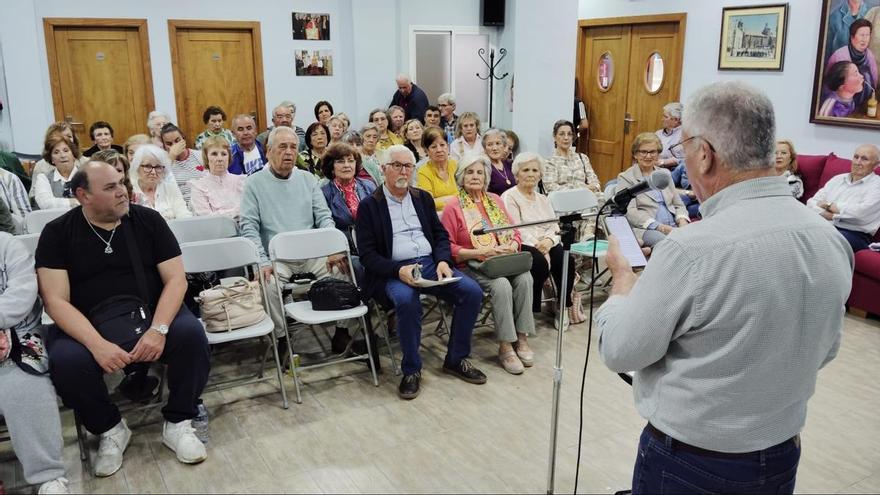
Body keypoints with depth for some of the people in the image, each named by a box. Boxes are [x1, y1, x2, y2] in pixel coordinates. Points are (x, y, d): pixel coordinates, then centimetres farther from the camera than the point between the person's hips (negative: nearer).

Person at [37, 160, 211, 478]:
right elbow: (56, 300, -10)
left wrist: (158, 330, -22)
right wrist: (97, 344, -26)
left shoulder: (148, 220, 0)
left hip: (151, 317, 1)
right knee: (65, 361, -30)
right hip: (87, 328, 0)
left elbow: (176, 279, -4)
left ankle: (177, 423, -7)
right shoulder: (57, 233, -3)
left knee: (191, 332, -28)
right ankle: (110, 430, -1)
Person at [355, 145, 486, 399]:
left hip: (430, 263, 5)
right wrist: (398, 270, -19)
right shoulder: (369, 205, 3)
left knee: (472, 291, -17)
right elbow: (367, 254, -4)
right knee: (407, 300, -36)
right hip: (393, 271, -4)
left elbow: (441, 235, 16)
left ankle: (456, 359, 1)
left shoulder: (423, 198, 17)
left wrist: (443, 261, -5)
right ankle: (411, 370, -15)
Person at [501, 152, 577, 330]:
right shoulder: (509, 197, 1)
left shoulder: (543, 199, 23)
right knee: (539, 261, -34)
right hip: (522, 246, -5)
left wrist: (549, 240, -13)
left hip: (546, 244, 6)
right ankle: (530, 310, -21)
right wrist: (538, 246, -21)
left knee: (566, 258, -23)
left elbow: (555, 226, 10)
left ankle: (565, 306, -9)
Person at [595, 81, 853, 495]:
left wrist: (623, 275, -2)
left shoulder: (695, 249, -29)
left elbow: (619, 351, -17)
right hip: (782, 458, 6)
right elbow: (823, 351, 8)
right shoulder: (833, 241, -7)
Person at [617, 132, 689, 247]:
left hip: (673, 226, 5)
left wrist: (682, 221, -3)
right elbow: (630, 212, -7)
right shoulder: (625, 178, 6)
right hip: (645, 229, -5)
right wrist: (660, 227, -19)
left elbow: (678, 204, 22)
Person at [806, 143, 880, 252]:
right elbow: (812, 202, 12)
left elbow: (862, 211, -14)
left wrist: (828, 205, -3)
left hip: (855, 234, -5)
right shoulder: (837, 179, 20)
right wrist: (831, 216, -9)